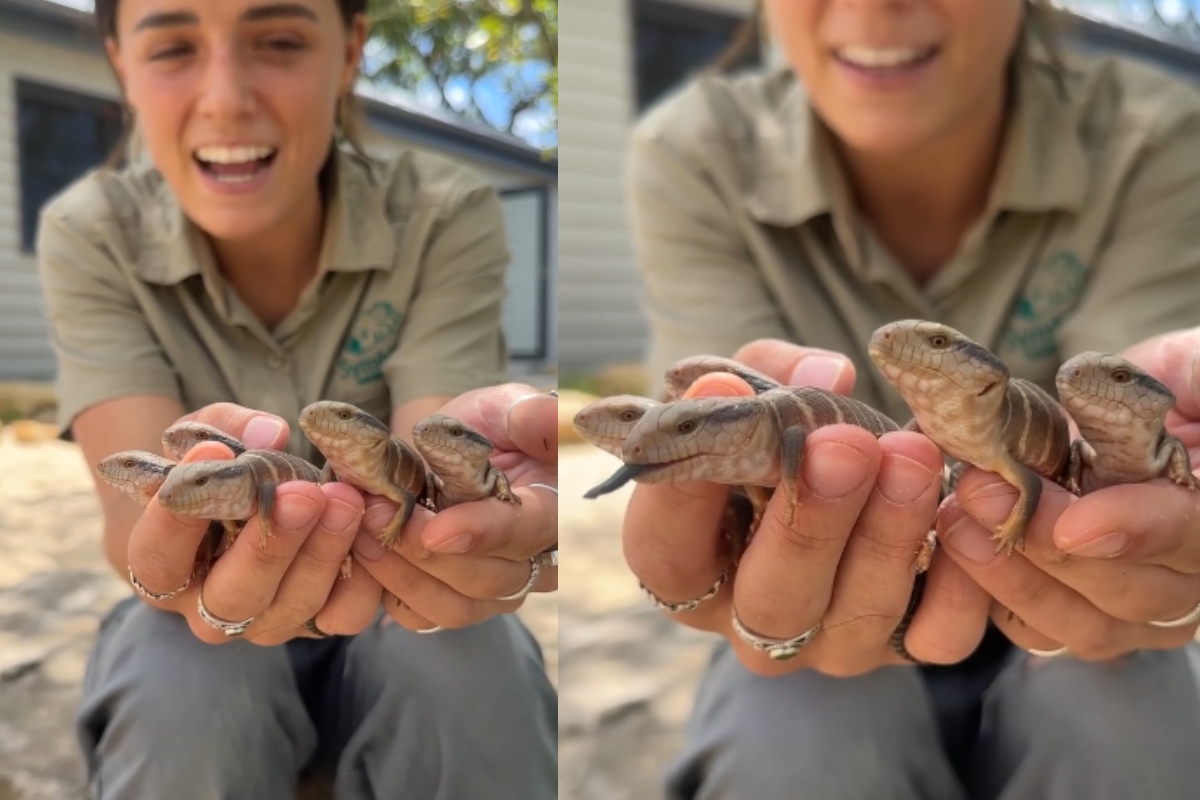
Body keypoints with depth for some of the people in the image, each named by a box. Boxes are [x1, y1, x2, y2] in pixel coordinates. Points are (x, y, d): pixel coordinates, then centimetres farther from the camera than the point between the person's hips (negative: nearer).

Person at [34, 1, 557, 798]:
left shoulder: (447, 215, -16)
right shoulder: (90, 235, -13)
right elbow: (135, 511, -25)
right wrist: (188, 522, -50)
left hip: (396, 623, 0)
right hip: (193, 613, 1)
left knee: (477, 672, -31)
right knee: (185, 684, -31)